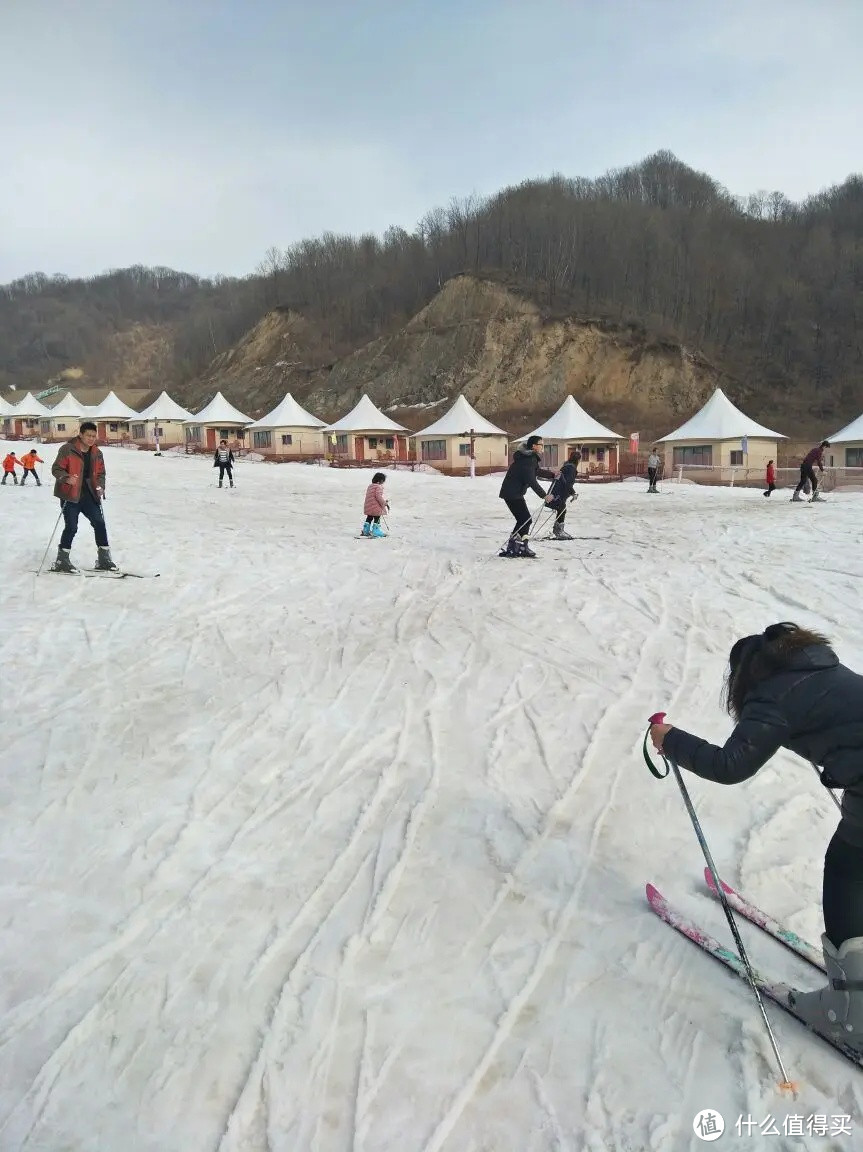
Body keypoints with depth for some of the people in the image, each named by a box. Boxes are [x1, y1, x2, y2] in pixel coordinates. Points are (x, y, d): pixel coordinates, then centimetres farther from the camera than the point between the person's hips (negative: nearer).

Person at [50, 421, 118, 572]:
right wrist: (67, 478, -27)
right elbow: (56, 469, -8)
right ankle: (62, 561, 9)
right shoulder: (67, 449, -9)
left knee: (99, 523, 0)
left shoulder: (97, 453, 7)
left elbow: (100, 473, 16)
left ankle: (103, 559, 9)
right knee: (71, 527, -5)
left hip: (89, 495, 5)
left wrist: (100, 486, -3)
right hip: (70, 496, -5)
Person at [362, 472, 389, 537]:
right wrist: (385, 503, -15)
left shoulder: (370, 486, 15)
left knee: (369, 518, 19)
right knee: (377, 519, 1)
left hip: (368, 507, 9)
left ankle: (366, 530, 25)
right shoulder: (378, 487, -14)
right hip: (376, 507, -9)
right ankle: (375, 531, 2)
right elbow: (379, 497, -24)